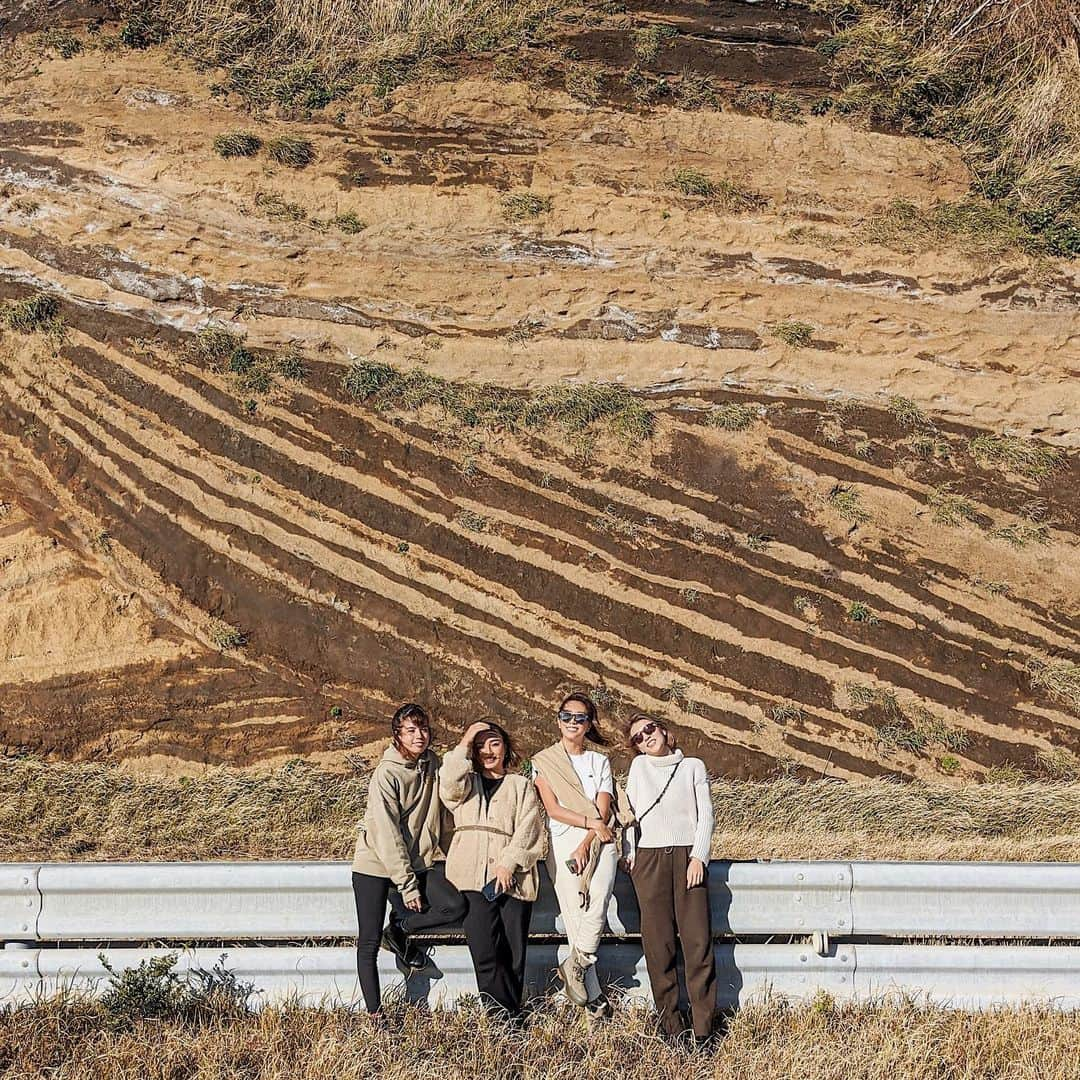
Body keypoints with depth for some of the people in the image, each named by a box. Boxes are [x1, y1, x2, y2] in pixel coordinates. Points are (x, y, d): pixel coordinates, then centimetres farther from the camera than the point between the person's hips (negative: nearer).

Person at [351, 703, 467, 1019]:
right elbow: (388, 835, -18)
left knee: (455, 906, -16)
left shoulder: (432, 762, 1)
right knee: (369, 944, -5)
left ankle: (399, 928, 7)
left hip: (419, 860, 5)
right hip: (377, 864, -5)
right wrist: (407, 885, -17)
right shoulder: (386, 774, -17)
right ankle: (374, 1013, 6)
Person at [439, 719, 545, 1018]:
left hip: (512, 878, 0)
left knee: (513, 954, -5)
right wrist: (464, 744, -4)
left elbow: (528, 830, 5)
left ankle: (505, 1018, 2)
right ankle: (507, 1016, -12)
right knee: (485, 952, -13)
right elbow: (448, 785, -4)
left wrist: (509, 863, -9)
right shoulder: (465, 784, 22)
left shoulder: (521, 786, 19)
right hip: (473, 877, 0)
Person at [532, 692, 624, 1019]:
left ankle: (576, 964, -14)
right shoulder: (543, 761, 12)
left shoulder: (600, 761, 17)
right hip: (563, 841, -1)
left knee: (599, 897, -28)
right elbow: (553, 809, 1)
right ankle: (592, 994, -10)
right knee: (575, 912, -14)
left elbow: (603, 810, 5)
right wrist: (591, 822, -7)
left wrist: (585, 845, -9)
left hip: (598, 841, 1)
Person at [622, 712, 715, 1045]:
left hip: (687, 856, -1)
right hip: (649, 858, 1)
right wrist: (629, 853, 1)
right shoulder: (639, 766, 14)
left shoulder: (693, 767, 12)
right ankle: (671, 1026, 0)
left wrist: (699, 857, -5)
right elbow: (629, 811, 13)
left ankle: (703, 1028, -7)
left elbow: (705, 814, 6)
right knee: (658, 944, -4)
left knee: (698, 940, -9)